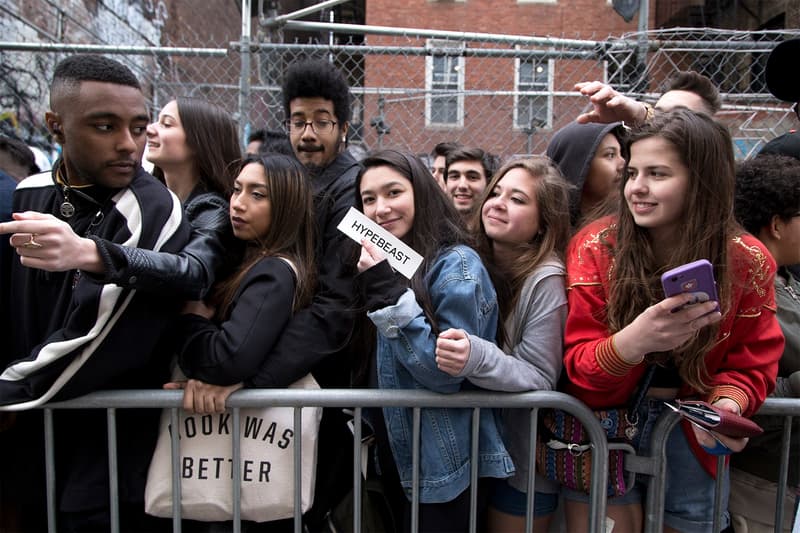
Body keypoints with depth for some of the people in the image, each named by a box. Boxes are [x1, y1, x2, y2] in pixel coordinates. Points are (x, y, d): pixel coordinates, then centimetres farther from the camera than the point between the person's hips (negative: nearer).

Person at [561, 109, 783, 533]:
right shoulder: (596, 247, -15)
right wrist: (632, 341, -37)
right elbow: (577, 366, -17)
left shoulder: (748, 262, -8)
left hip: (691, 432, 3)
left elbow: (752, 363, 0)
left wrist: (728, 403, -22)